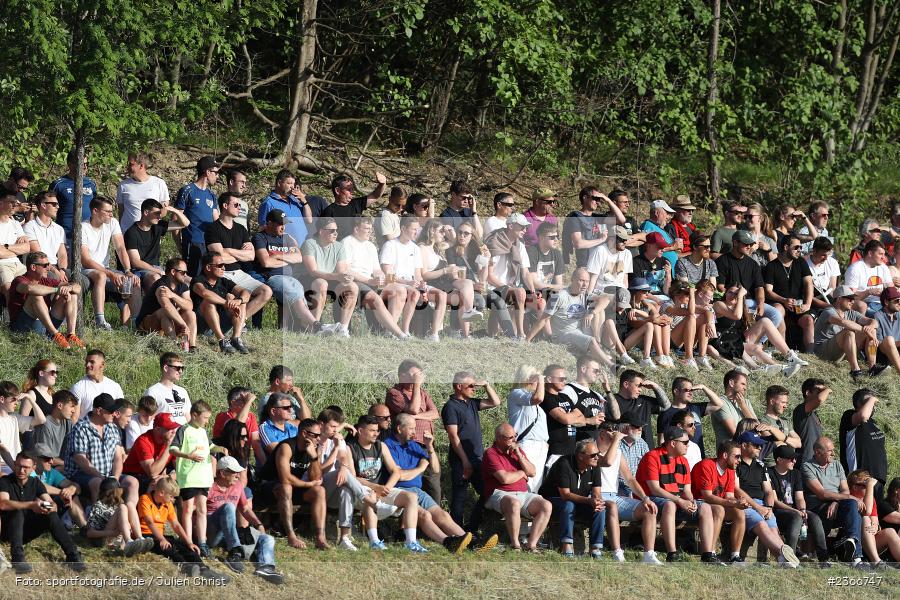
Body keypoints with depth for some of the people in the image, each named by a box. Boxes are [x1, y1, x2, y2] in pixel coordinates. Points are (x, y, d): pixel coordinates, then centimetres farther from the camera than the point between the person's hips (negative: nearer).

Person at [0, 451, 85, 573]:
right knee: (17, 512, -33)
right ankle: (17, 558, -41)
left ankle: (72, 555, -24)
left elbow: (53, 504, -5)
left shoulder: (35, 482, 4)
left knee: (52, 515, -19)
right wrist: (31, 505, -40)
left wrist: (50, 507, -31)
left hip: (27, 530, 4)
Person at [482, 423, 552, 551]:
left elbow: (532, 472, 11)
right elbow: (505, 478, -16)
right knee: (514, 504, -40)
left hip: (523, 494, 7)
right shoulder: (491, 454, -4)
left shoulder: (517, 450, 19)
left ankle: (531, 544, -21)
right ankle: (515, 545, -30)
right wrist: (521, 473, 3)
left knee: (547, 506, -17)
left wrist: (519, 455, -1)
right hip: (500, 495, -7)